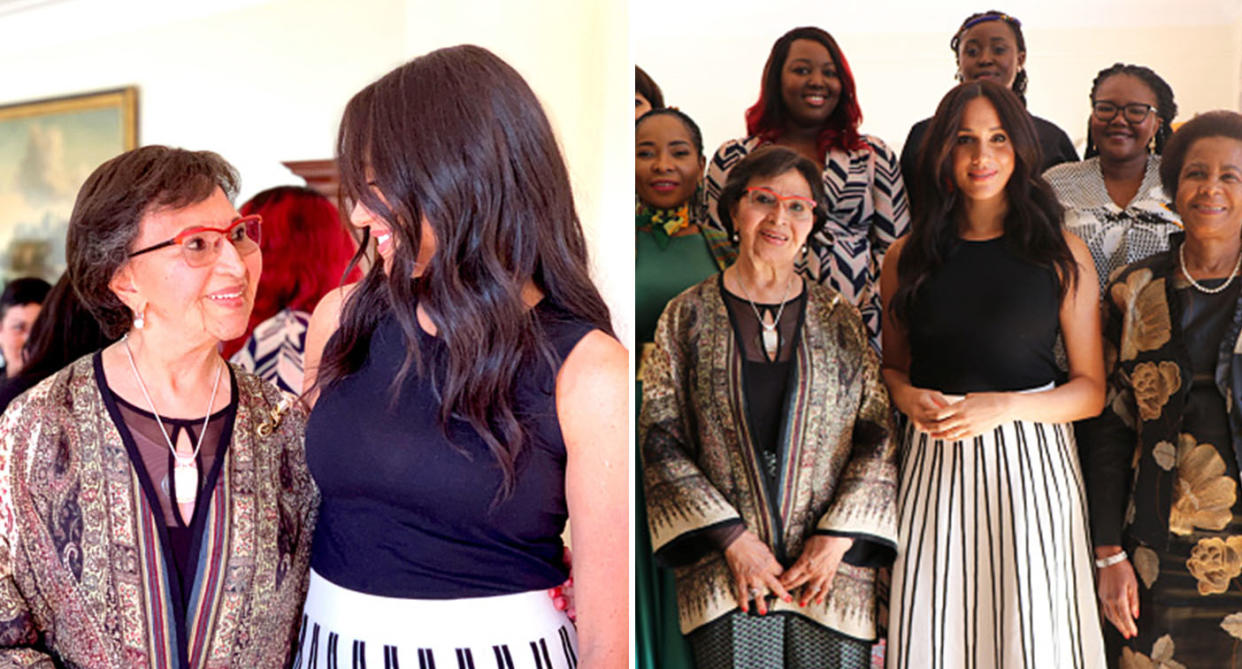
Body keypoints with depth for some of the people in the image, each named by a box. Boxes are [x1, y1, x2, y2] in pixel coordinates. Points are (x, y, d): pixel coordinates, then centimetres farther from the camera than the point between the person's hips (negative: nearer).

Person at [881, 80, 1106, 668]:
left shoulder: (1062, 252, 3)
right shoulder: (908, 257, 9)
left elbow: (1092, 389, 2)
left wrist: (1003, 406, -13)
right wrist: (909, 398, -4)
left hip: (1032, 462, -1)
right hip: (934, 463, 1)